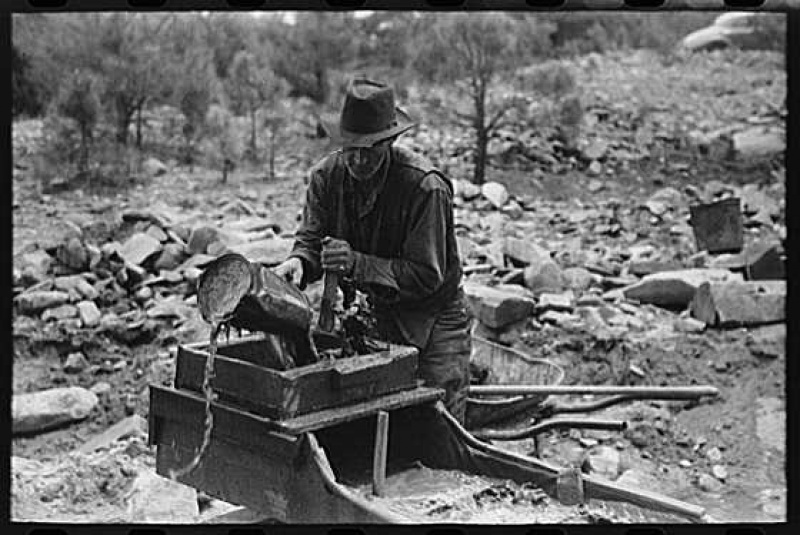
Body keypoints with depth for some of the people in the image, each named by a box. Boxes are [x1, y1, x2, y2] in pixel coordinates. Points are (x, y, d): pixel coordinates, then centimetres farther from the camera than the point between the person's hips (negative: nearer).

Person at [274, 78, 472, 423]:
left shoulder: (426, 188, -24)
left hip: (432, 321, -4)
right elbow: (311, 239, -5)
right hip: (371, 314, 4)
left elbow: (426, 276, -24)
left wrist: (357, 264, -34)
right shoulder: (327, 175, -7)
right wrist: (299, 262, -30)